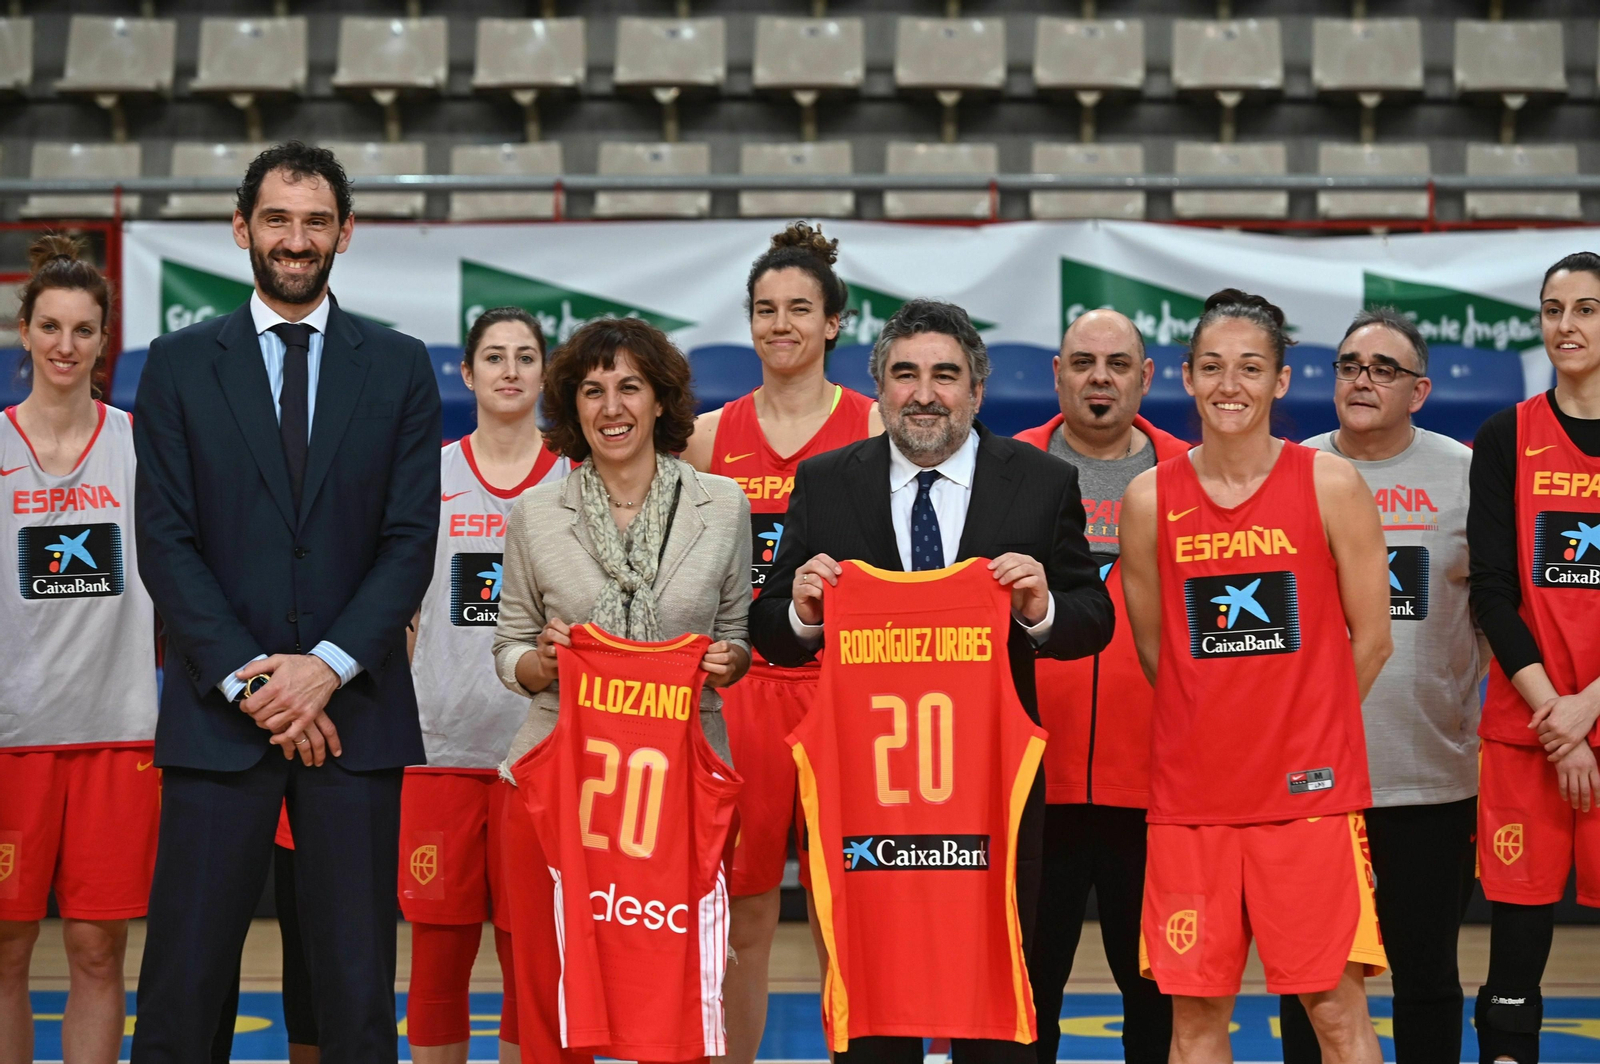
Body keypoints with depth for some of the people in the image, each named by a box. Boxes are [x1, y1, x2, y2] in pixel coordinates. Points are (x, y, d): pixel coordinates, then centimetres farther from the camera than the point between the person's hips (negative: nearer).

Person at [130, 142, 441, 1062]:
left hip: (354, 709, 0)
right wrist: (247, 678, -9)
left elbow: (410, 540, 1)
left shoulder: (400, 368, 8)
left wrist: (328, 667, -11)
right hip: (217, 711, 0)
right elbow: (167, 542, 1)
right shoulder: (180, 365, 7)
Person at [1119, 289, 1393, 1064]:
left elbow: (1370, 639, 3)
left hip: (1310, 789, -2)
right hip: (1189, 793, 2)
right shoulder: (1149, 500, 2)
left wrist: (1304, 731, 8)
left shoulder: (1331, 486, -3)